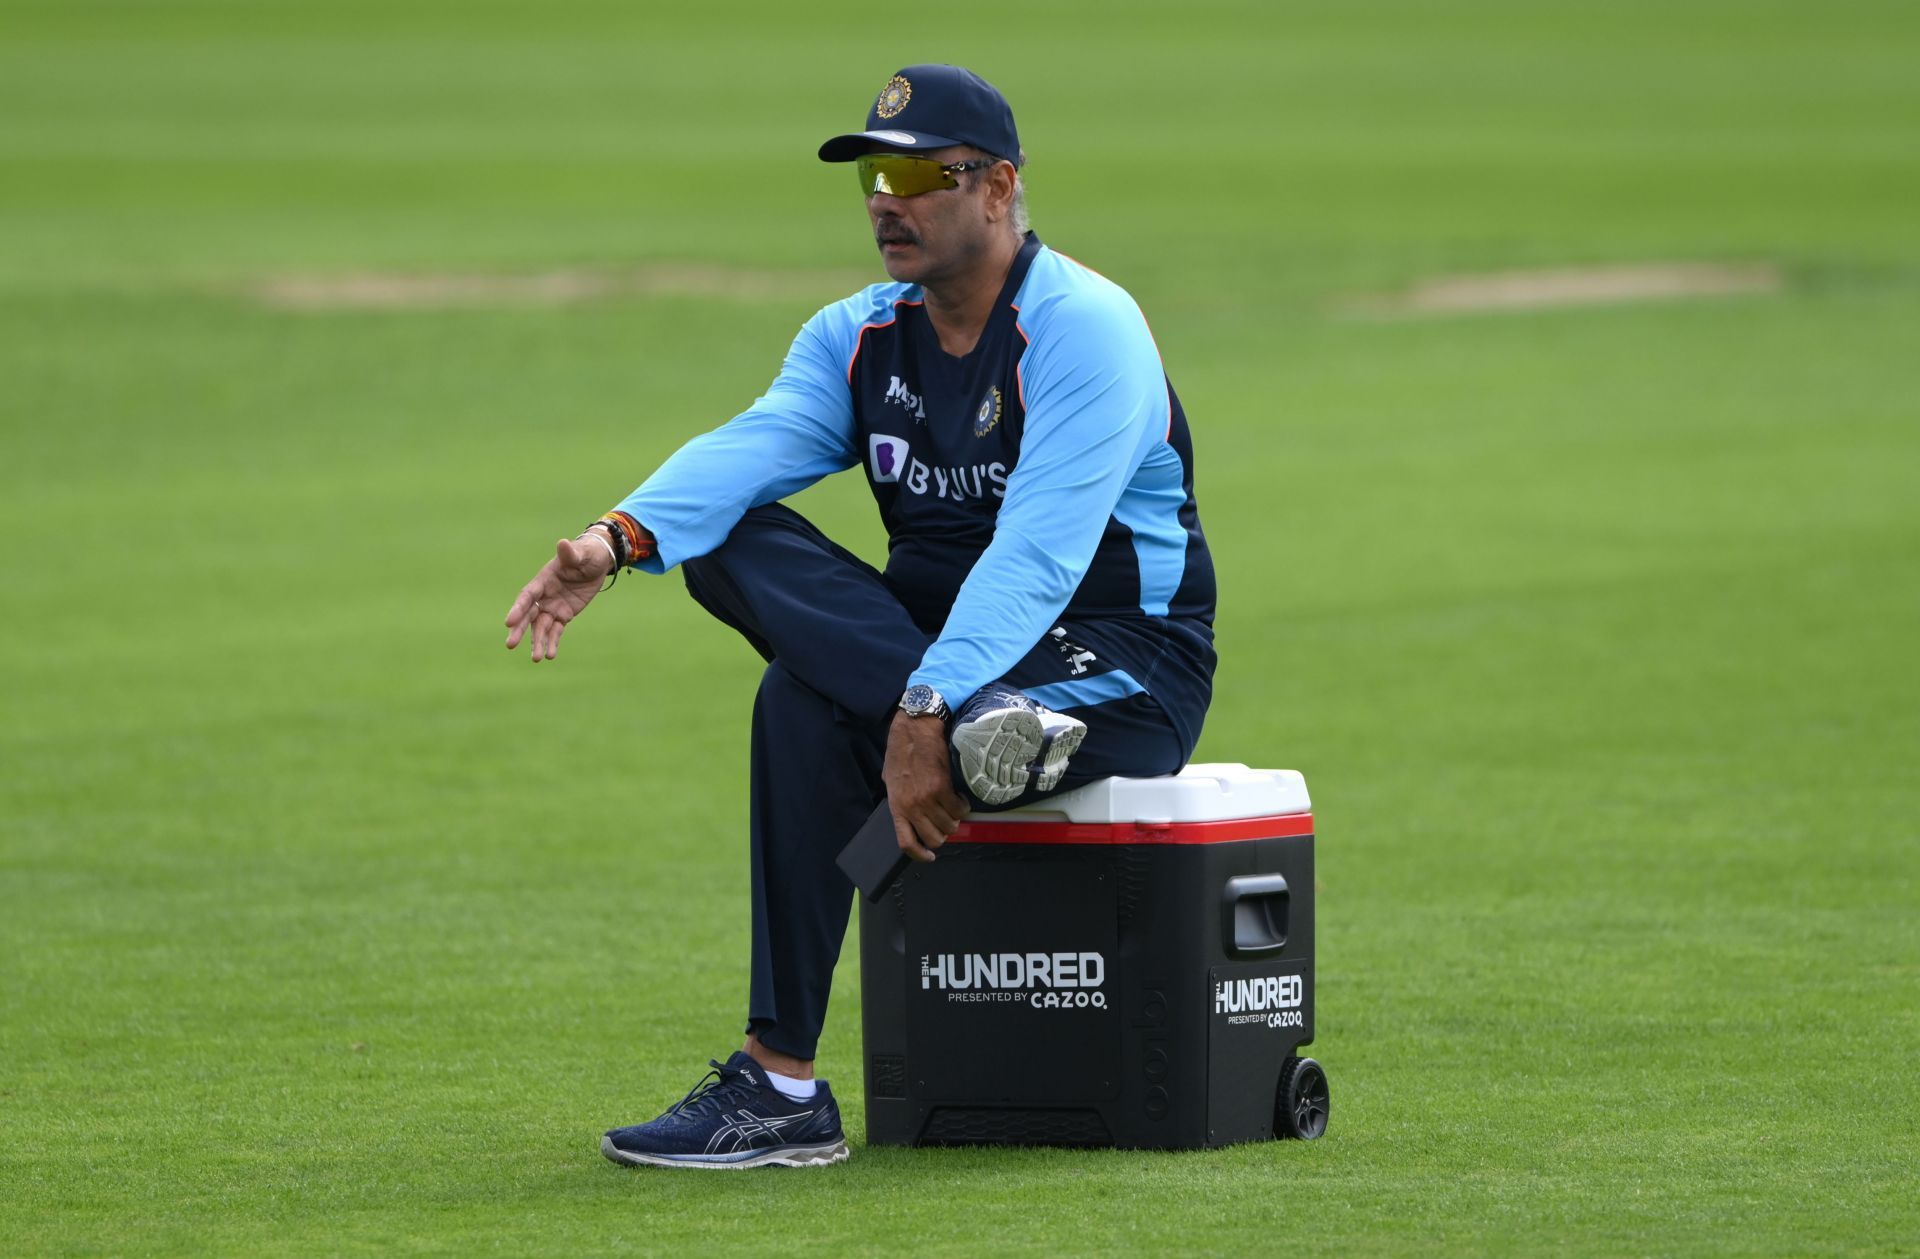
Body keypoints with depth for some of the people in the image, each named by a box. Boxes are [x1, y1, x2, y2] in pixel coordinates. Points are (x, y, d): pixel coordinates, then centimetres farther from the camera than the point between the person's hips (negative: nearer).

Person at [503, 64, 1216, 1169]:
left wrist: (925, 714, -39)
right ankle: (987, 729, -37)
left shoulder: (1085, 327, -14)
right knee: (728, 542, -16)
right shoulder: (858, 338, 9)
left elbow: (1038, 555, -26)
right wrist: (620, 538, -32)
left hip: (1123, 661, -7)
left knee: (809, 706, -30)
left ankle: (783, 1091, -29)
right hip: (940, 646, 7)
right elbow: (754, 444, -11)